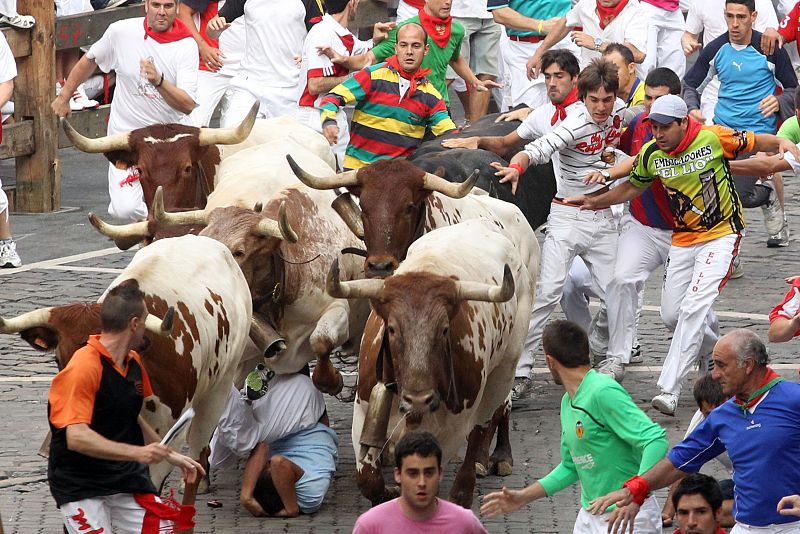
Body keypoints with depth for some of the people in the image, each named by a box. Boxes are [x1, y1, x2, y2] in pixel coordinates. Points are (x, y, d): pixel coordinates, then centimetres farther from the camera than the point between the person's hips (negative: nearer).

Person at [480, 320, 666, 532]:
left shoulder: (603, 393, -18)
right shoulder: (568, 402, 13)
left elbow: (656, 440, -26)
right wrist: (524, 497, 19)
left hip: (628, 515, -9)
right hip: (589, 517, 9)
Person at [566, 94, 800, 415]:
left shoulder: (713, 138, -16)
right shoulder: (651, 154, -3)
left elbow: (756, 142, -5)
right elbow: (633, 187, 14)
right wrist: (596, 202, 8)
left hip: (722, 234, -6)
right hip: (684, 240, 6)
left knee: (694, 308, -19)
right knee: (672, 315, 7)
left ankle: (669, 389, -20)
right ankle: (714, 351, 38)